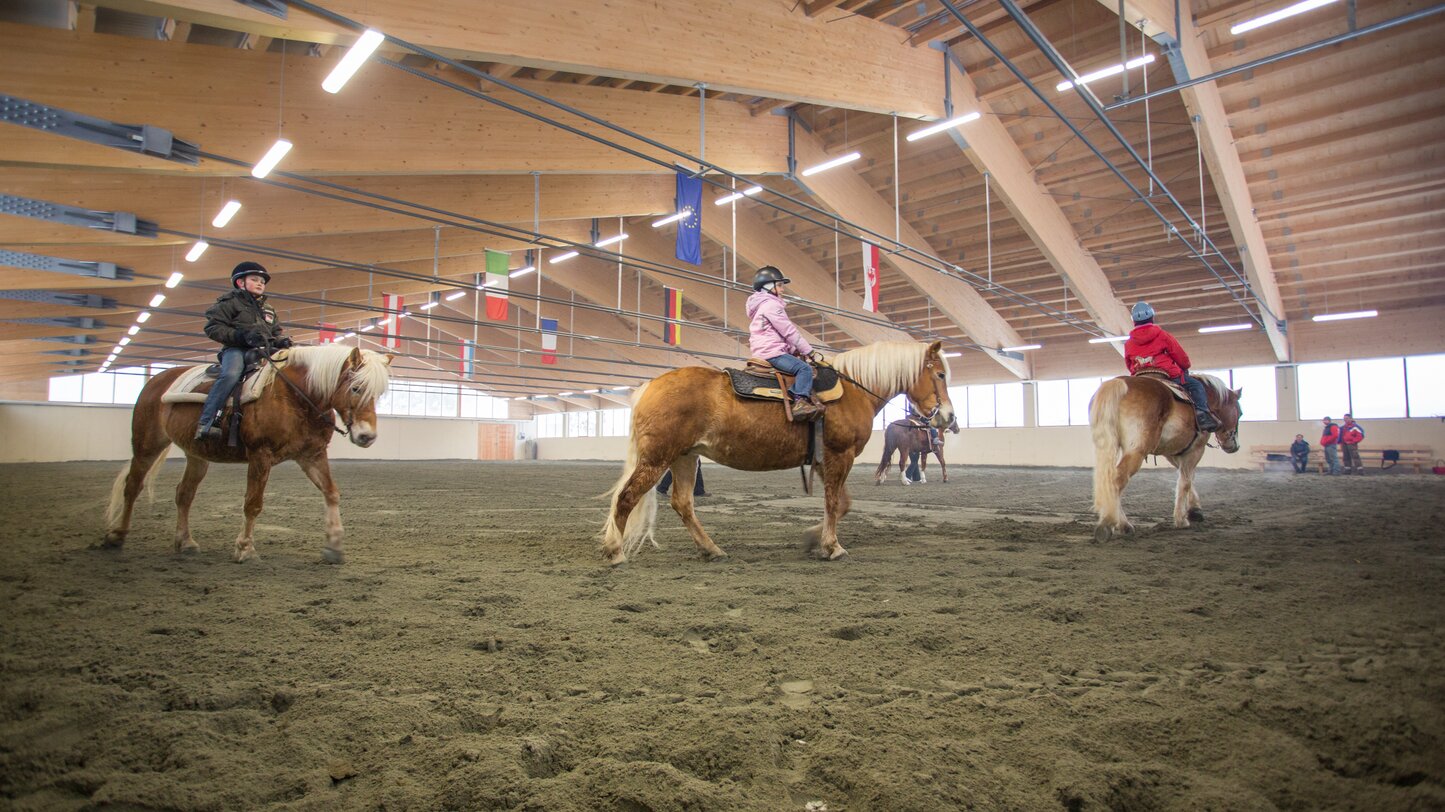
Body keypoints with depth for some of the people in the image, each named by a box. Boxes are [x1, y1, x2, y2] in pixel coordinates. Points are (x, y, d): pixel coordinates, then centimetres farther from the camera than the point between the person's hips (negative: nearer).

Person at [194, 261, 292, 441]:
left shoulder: (269, 310, 27)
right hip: (236, 349, -6)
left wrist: (279, 341, 1)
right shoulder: (230, 303, 8)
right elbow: (213, 327, -1)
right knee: (231, 375, -34)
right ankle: (206, 423, -35)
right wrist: (241, 336, -16)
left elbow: (276, 332, 27)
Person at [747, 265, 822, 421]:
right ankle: (800, 402, -34)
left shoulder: (760, 305, 26)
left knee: (802, 368, 18)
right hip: (772, 352, -11)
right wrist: (808, 350, -4)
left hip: (761, 353, 11)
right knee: (805, 368, -22)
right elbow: (789, 332, -10)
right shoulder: (771, 304, -7)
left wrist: (794, 350, 17)